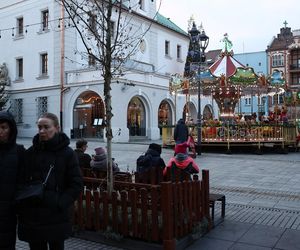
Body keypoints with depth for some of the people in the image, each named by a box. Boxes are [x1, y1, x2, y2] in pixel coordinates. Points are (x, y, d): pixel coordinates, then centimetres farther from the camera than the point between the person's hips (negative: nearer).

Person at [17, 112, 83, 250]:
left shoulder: (67, 153, -6)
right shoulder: (30, 153, 4)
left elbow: (76, 184, -6)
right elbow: (22, 182, 9)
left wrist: (60, 204, -15)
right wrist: (22, 206, -1)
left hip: (56, 218, -3)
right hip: (32, 217, 3)